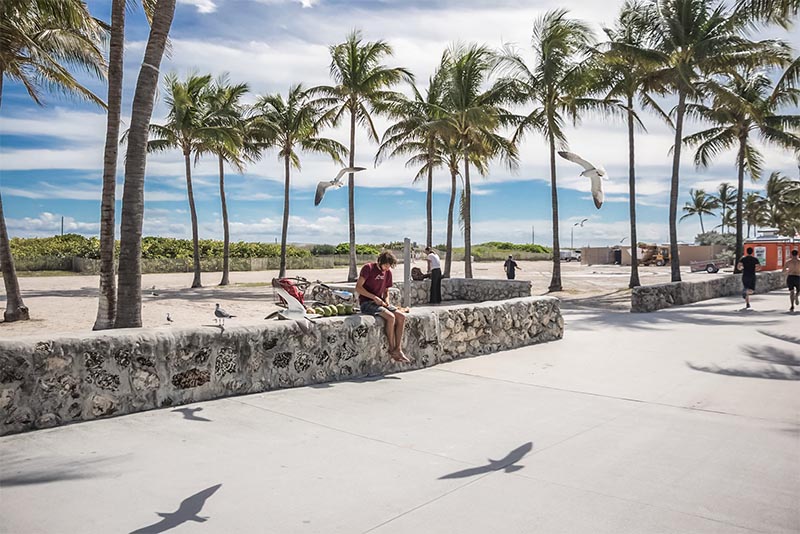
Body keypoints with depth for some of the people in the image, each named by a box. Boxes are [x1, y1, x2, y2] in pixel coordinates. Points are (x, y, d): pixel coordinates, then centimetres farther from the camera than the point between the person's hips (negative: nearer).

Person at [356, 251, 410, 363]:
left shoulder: (388, 272, 10)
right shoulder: (368, 268, -10)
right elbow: (358, 288, -15)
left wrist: (386, 300, -2)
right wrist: (374, 297, -21)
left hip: (379, 302, 7)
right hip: (366, 302, -7)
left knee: (401, 317, -15)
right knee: (390, 317, -28)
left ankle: (398, 349, -14)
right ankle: (391, 350, -15)